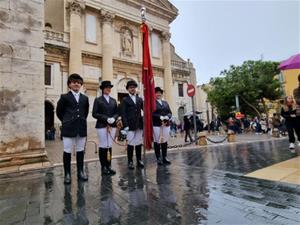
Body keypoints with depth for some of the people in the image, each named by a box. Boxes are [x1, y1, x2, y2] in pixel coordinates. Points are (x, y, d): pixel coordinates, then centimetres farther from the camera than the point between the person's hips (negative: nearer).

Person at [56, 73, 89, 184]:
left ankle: (80, 172, 22)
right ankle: (67, 174, 16)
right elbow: (59, 112, 7)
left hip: (82, 128, 3)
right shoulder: (64, 97, 1)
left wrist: (81, 121, 11)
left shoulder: (85, 98, 11)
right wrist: (66, 121, 6)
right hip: (68, 129, -3)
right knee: (67, 151, 4)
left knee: (80, 151, 10)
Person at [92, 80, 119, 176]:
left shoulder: (113, 100, 14)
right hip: (102, 126, -4)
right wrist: (106, 119, -16)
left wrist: (113, 118, -10)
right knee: (103, 146, 1)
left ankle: (109, 166, 18)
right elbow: (94, 114, -7)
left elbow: (117, 113, 12)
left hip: (112, 126, 4)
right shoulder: (98, 100, 1)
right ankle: (103, 167, 14)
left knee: (110, 146, 8)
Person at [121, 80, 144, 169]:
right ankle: (130, 162, 14)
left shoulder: (140, 99, 14)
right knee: (131, 144, 1)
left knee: (139, 143, 10)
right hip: (130, 125, -3)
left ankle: (139, 160, 22)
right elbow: (123, 114, -4)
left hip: (139, 124, 4)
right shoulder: (125, 100, 3)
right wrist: (125, 126, -12)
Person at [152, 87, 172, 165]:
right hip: (156, 125, -5)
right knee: (157, 141, 1)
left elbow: (170, 112, 13)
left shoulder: (165, 103, 19)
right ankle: (158, 159, 11)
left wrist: (167, 117, -8)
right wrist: (160, 117, -19)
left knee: (165, 141, 9)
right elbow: (151, 114, -10)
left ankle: (165, 158, 19)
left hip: (166, 124, 5)